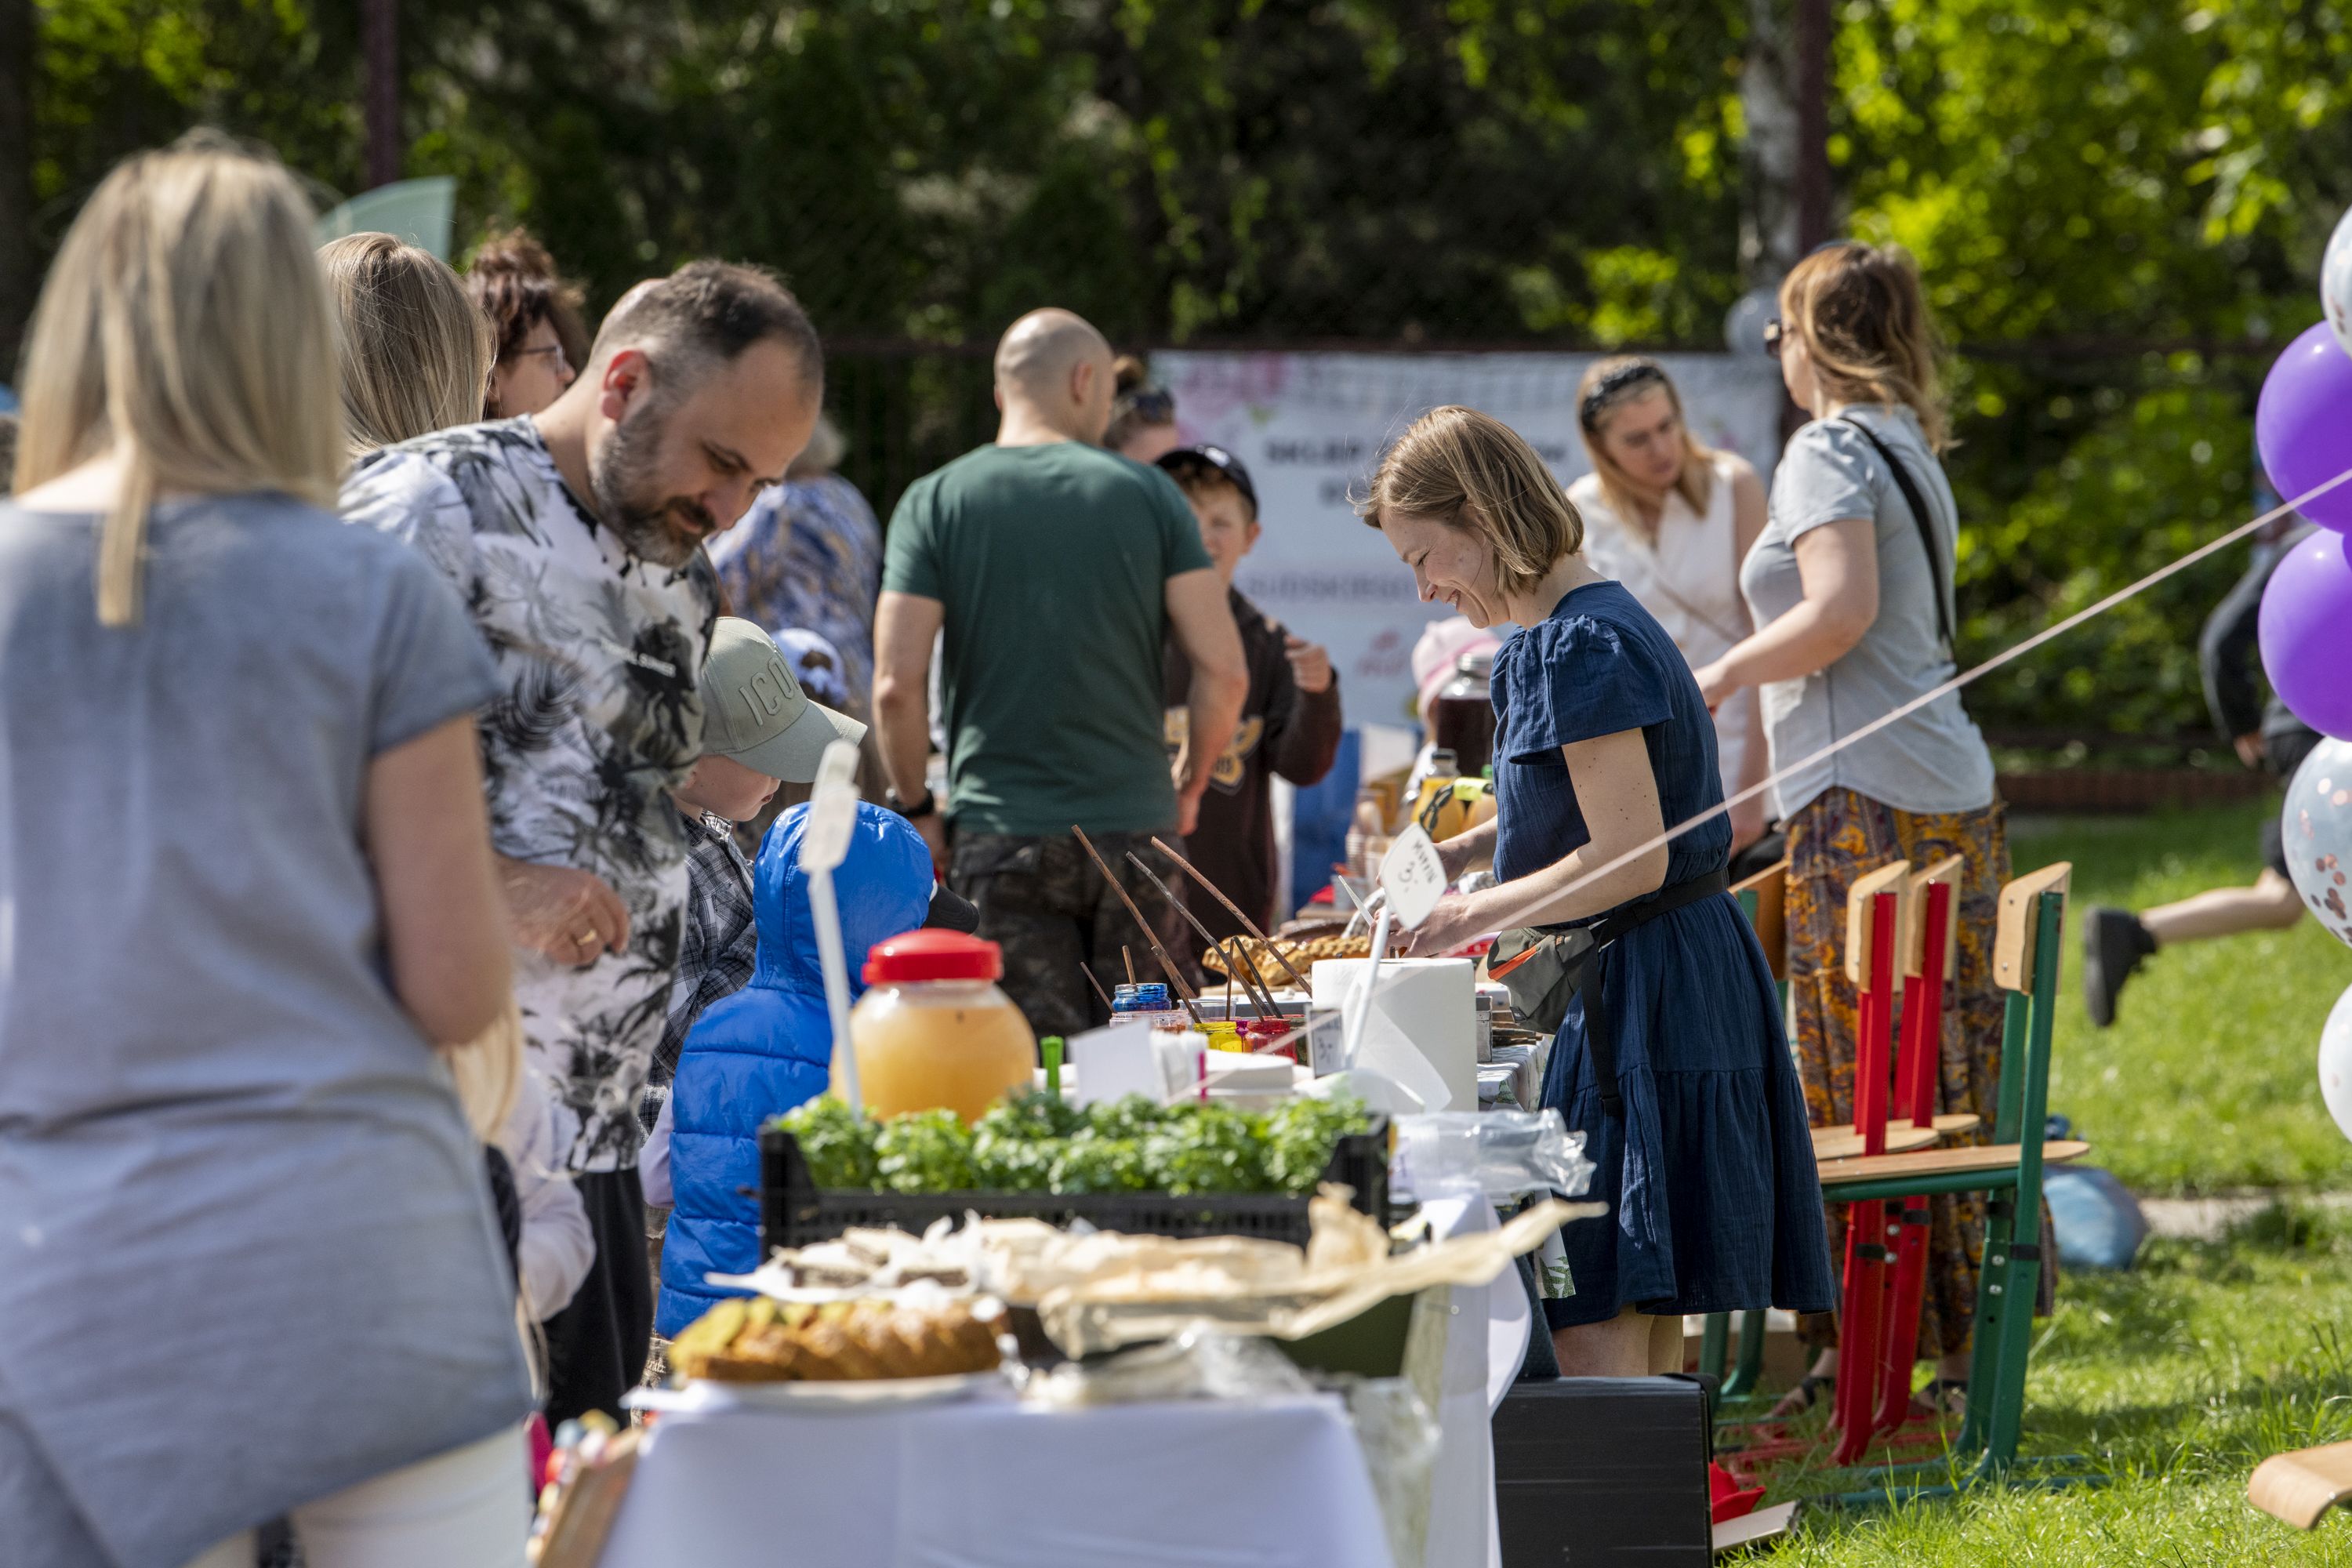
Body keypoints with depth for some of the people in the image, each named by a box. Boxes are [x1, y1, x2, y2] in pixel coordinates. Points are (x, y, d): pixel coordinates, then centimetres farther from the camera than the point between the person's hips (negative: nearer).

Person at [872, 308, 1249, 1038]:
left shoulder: (935, 502, 0)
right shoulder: (1148, 494, 2)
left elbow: (897, 684, -7)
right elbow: (1225, 670, -3)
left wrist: (915, 807, 8)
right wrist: (1191, 785, 13)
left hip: (1002, 837, -1)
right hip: (1136, 832, 1)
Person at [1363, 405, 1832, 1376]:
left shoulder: (1581, 648, -17)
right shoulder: (1593, 624, 14)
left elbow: (1632, 859, -21)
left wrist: (1475, 914, -11)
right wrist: (1469, 850, 15)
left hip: (1644, 992, -11)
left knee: (1593, 1329, -12)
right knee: (1647, 1334, 13)